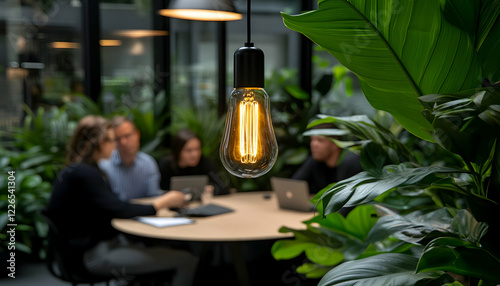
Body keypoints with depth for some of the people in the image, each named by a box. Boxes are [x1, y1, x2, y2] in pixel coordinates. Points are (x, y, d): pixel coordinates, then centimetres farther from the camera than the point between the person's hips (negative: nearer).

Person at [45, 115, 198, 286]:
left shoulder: (76, 171, 14)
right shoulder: (85, 174, -17)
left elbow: (114, 206, 12)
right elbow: (120, 210, -22)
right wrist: (163, 202, -11)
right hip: (96, 255, -10)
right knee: (187, 261, -16)